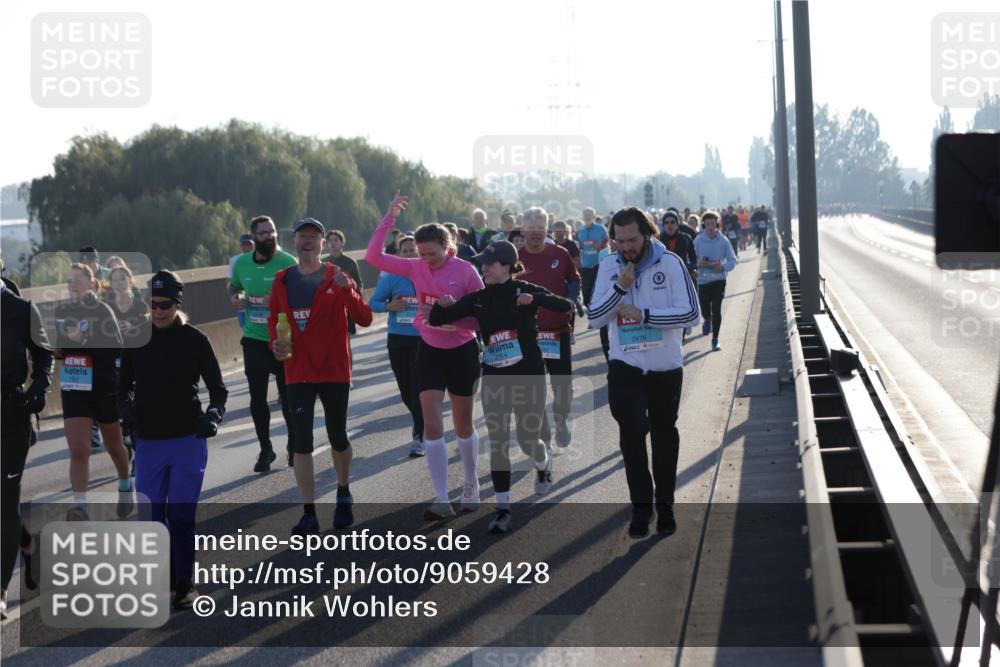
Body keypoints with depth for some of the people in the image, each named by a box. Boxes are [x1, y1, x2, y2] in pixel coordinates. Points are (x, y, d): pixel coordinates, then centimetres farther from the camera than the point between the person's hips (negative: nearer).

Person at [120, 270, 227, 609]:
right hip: (148, 442, 3)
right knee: (151, 516, 5)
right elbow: (125, 384, 13)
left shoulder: (194, 339, -4)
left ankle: (185, 584, 8)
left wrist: (213, 415, -16)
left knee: (180, 516, -5)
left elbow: (217, 387, 2)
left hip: (188, 441, -3)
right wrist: (127, 407, -7)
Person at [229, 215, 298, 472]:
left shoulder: (288, 263, -10)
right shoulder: (241, 263, 3)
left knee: (288, 396, 4)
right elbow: (234, 286, 23)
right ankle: (265, 449, 19)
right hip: (254, 338, 3)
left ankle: (294, 446, 23)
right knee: (257, 397, 4)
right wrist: (235, 297, 0)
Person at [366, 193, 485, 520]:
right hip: (429, 351, 3)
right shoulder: (416, 268, -6)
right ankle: (442, 500, -6)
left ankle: (471, 484, 34)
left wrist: (453, 321, -28)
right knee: (432, 425, -7)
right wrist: (388, 219, -17)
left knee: (463, 425, 12)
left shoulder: (465, 271, -15)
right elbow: (373, 257, -11)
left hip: (462, 351, -3)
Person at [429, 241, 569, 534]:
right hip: (494, 379, 3)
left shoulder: (524, 290, -7)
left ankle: (544, 464, 43)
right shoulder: (478, 298, 1)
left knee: (527, 440, 7)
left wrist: (535, 299, -33)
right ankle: (503, 508, 3)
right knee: (498, 444, -2)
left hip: (529, 376, -3)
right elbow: (435, 320, 3)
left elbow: (566, 305, -18)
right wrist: (442, 305, -19)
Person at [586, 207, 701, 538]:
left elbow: (691, 313, -14)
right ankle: (640, 506, 0)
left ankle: (665, 505, 26)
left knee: (664, 435, 12)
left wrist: (645, 314, -21)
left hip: (666, 366, 0)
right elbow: (594, 318, -4)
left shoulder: (670, 263, -9)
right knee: (632, 433, -12)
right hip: (625, 366, 1)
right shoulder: (609, 266, -1)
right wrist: (620, 287, -18)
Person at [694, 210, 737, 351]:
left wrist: (723, 267, -19)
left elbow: (732, 260, 0)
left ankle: (715, 340, 7)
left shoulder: (724, 242, -5)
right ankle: (708, 320, 43)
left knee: (716, 310, -6)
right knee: (705, 310, 4)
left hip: (719, 279, -1)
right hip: (703, 280, 1)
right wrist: (699, 263, -19)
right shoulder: (698, 241, -5)